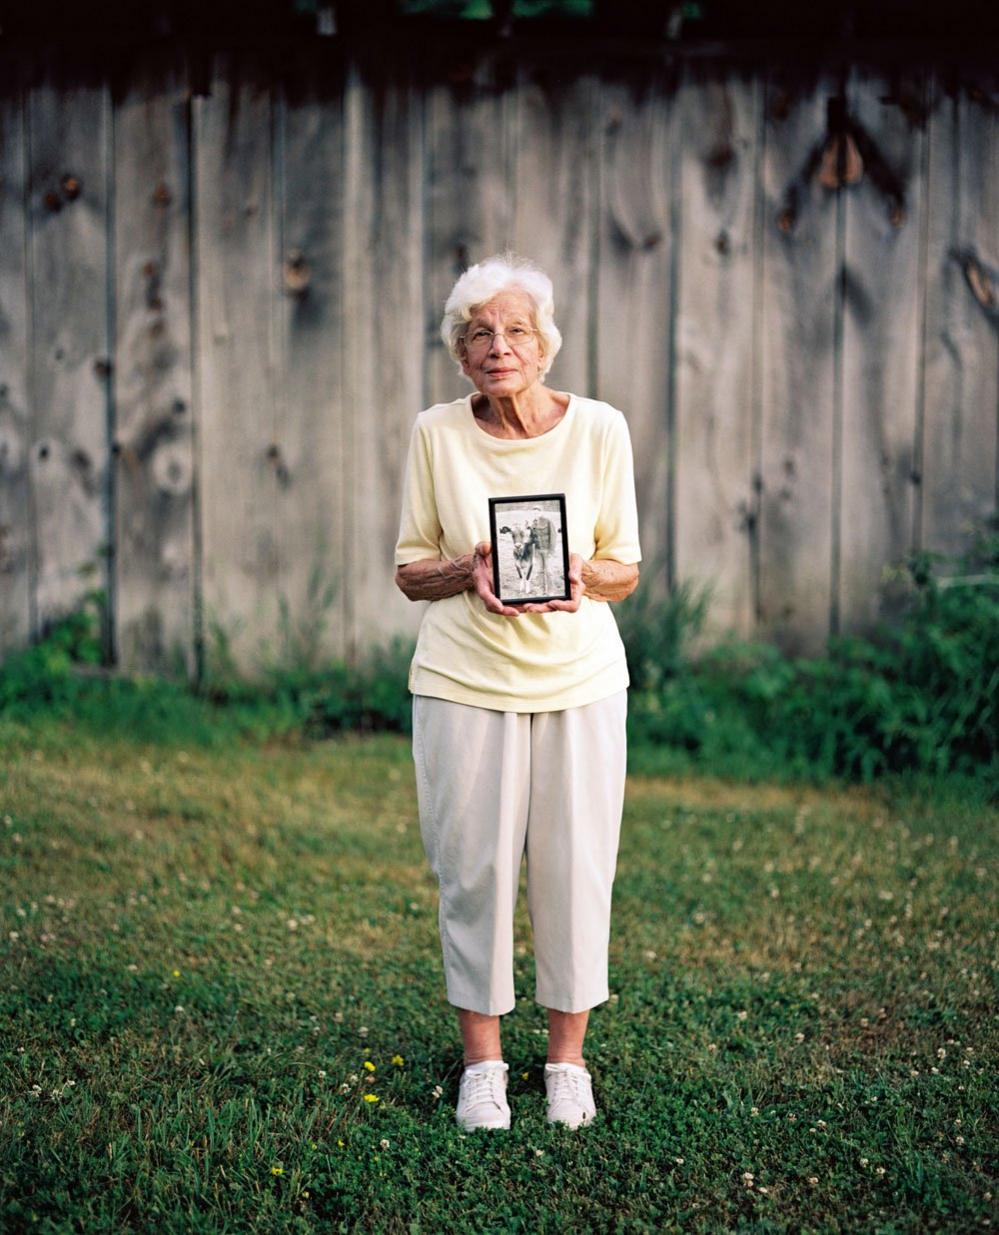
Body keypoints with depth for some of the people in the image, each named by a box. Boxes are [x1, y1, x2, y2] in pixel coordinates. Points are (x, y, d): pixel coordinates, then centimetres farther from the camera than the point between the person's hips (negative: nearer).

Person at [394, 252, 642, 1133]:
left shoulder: (598, 429, -1)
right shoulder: (436, 434, -1)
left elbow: (626, 570, 5)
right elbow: (409, 571, 5)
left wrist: (581, 576, -18)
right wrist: (468, 572, -16)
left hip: (579, 675, 0)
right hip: (464, 679, 0)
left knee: (576, 865, 3)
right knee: (473, 865, 2)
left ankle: (568, 1058, 20)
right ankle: (482, 1061, 18)